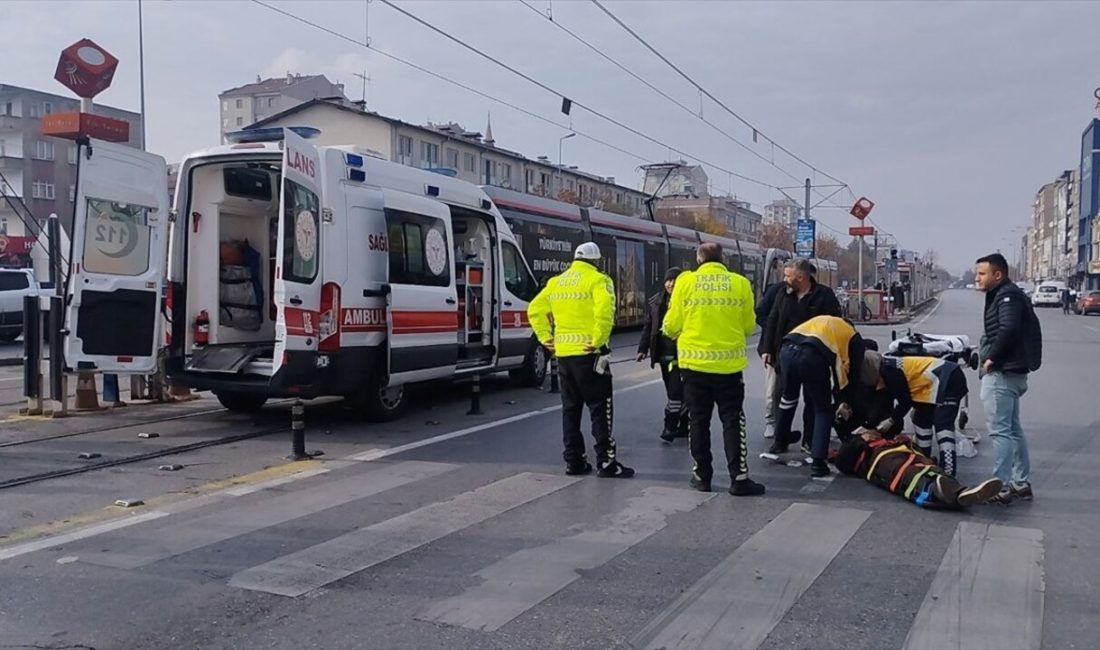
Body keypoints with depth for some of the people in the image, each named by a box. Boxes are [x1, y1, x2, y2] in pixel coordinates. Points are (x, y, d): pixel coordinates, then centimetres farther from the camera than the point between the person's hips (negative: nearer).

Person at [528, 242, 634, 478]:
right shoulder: (598, 280, -6)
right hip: (588, 353, -6)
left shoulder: (556, 282, 14)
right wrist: (598, 340, -19)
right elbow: (605, 310, -24)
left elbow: (535, 310, 14)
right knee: (600, 408, 1)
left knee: (571, 408, 13)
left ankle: (573, 461, 16)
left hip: (563, 353, 6)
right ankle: (606, 462, 2)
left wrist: (545, 337, 13)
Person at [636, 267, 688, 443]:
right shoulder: (655, 302, 9)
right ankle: (683, 426, 23)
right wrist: (643, 349, 5)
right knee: (674, 391, 12)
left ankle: (670, 427, -2)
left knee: (676, 390, -10)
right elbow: (648, 327, 12)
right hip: (664, 354, 5)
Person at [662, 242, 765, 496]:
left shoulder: (685, 281, -4)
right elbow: (748, 326, 2)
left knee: (699, 420, 11)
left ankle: (702, 475, 17)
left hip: (694, 363, 0)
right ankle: (739, 478, 7)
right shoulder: (740, 283, -2)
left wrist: (673, 332, 21)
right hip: (729, 363, 0)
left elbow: (672, 325, -3)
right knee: (732, 421, 8)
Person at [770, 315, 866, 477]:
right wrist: (847, 403, 40)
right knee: (824, 410, 15)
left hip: (787, 350, 5)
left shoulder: (821, 322, 41)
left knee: (788, 397, 31)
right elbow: (854, 374, 26)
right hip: (812, 356, -5)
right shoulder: (854, 337, 28)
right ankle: (818, 463, 8)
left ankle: (780, 443, 46)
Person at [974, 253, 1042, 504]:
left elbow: (1008, 330, -28)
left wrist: (991, 358, -19)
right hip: (1011, 371, 11)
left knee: (1000, 431, -7)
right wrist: (988, 353, 9)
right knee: (1013, 429, 16)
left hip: (1001, 373, -11)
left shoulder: (1007, 295, -13)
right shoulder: (1007, 295, 17)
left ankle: (1001, 487, -4)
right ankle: (1021, 483, 24)